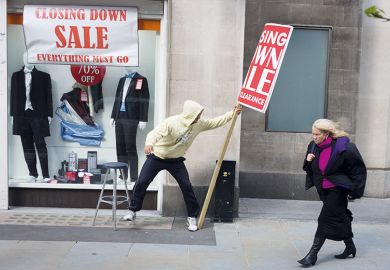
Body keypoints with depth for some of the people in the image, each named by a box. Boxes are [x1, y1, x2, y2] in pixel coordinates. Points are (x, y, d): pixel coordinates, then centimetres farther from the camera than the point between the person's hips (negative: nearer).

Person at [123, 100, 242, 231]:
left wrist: (232, 113, 0)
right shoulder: (172, 122, -29)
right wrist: (149, 144, -62)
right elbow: (155, 133, -40)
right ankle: (132, 211, 17)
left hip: (176, 160, 4)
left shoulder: (198, 124, -9)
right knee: (141, 183, -5)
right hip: (157, 157, -4)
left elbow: (215, 122, 4)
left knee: (186, 186, -5)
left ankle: (192, 217, 10)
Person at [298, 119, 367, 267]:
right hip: (323, 189, 7)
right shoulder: (313, 146, -1)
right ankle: (350, 246, 35)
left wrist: (354, 190, -9)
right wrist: (308, 160, -12)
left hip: (337, 189, -7)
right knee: (339, 217, 18)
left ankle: (313, 254, -6)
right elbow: (309, 168, 12)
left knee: (326, 219, -10)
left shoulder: (342, 147, -20)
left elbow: (358, 169, -10)